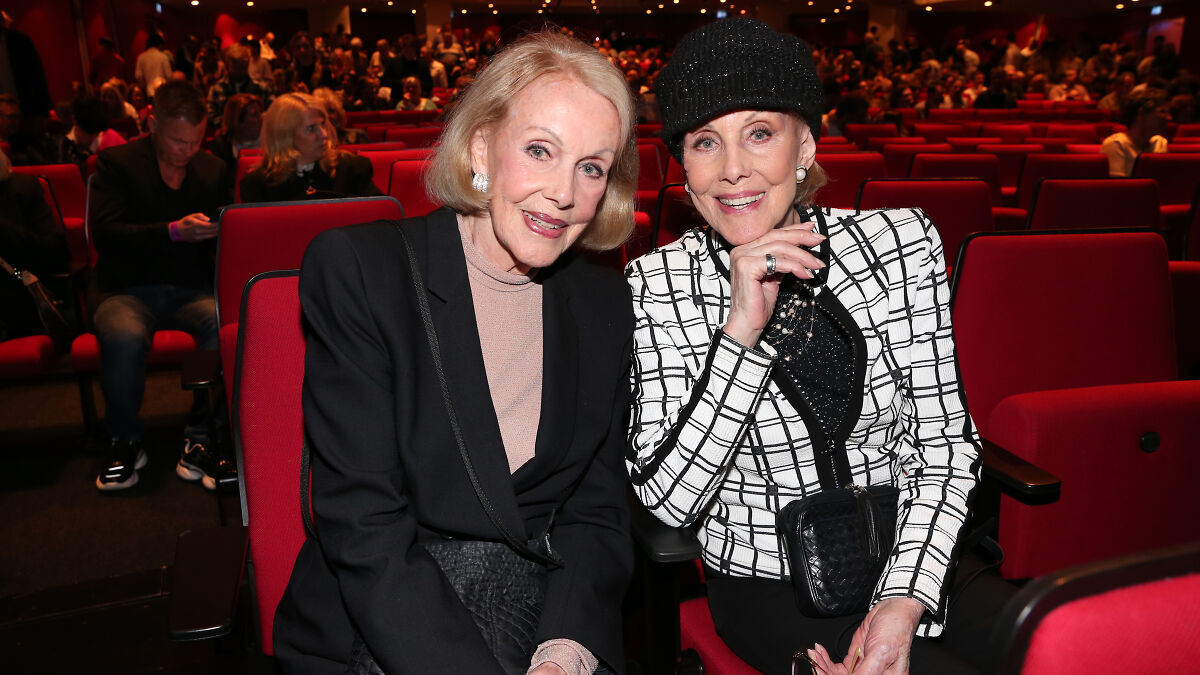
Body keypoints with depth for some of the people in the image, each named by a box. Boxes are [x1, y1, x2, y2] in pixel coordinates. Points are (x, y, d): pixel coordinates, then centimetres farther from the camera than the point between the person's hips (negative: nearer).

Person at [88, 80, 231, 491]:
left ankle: (200, 442, -18)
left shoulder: (213, 169, 12)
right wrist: (174, 231, -26)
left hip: (193, 288, 3)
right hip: (127, 288, -2)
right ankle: (125, 443, -9)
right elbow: (106, 234, -13)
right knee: (125, 337, -36)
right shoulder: (116, 163, 1)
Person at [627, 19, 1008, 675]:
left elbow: (943, 445, -3)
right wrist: (741, 330, -24)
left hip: (914, 556, 4)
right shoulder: (656, 284, -10)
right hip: (768, 588, -3)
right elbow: (668, 499, -15)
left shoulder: (901, 241, -5)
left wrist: (906, 600, -16)